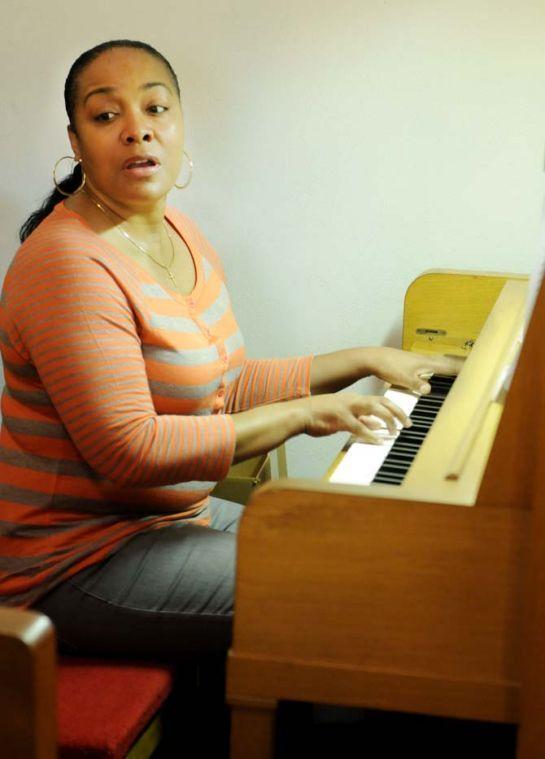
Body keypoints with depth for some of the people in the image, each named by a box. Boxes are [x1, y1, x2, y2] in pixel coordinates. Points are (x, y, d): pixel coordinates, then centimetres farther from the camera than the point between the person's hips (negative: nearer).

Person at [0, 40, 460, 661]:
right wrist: (304, 413, -23)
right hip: (76, 558, -9)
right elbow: (129, 451, -27)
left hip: (172, 511, 10)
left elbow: (228, 387, 11)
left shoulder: (177, 234, 8)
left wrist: (363, 361, 8)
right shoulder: (70, 266, -23)